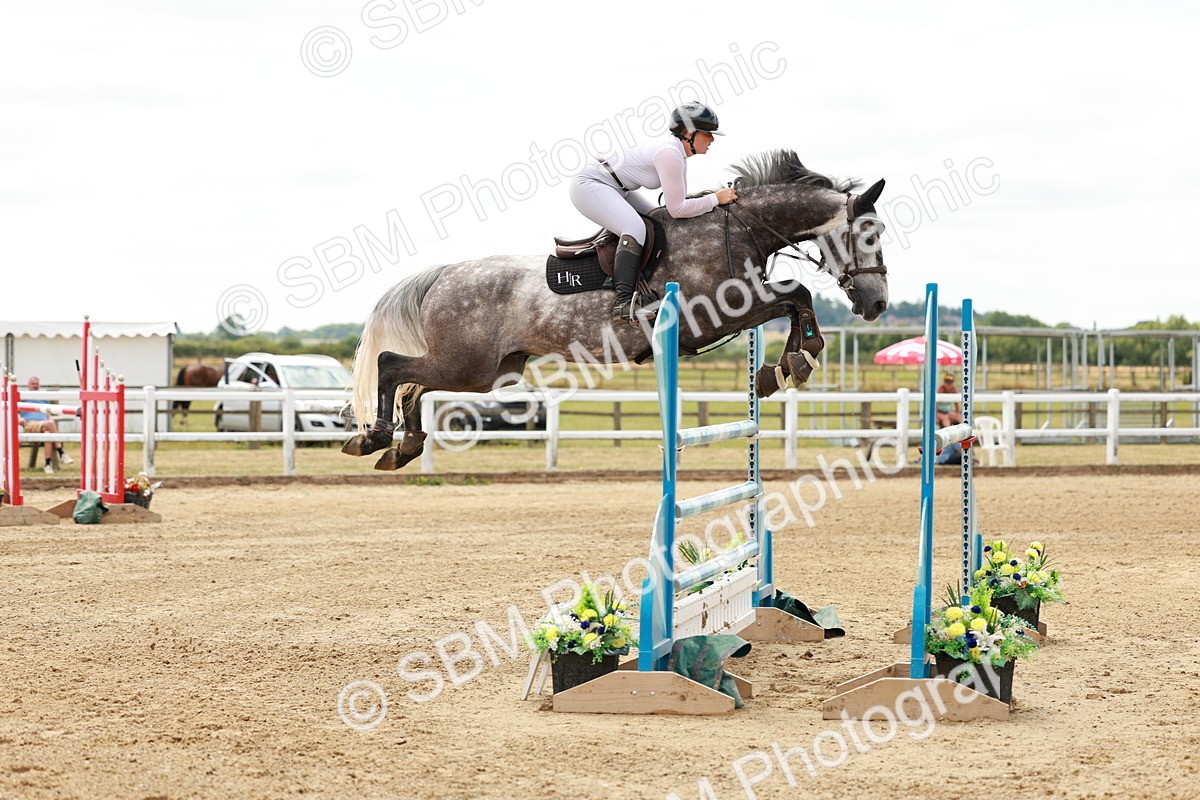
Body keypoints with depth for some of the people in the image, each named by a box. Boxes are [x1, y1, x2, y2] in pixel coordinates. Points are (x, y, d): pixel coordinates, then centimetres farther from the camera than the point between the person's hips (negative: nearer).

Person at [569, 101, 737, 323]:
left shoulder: (679, 154, 5)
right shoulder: (669, 154, -25)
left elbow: (680, 199, 11)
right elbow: (676, 209, -26)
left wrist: (716, 198, -1)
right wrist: (715, 199, -19)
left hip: (615, 188, 11)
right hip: (589, 185, -11)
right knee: (635, 228, -29)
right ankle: (623, 303, -35)